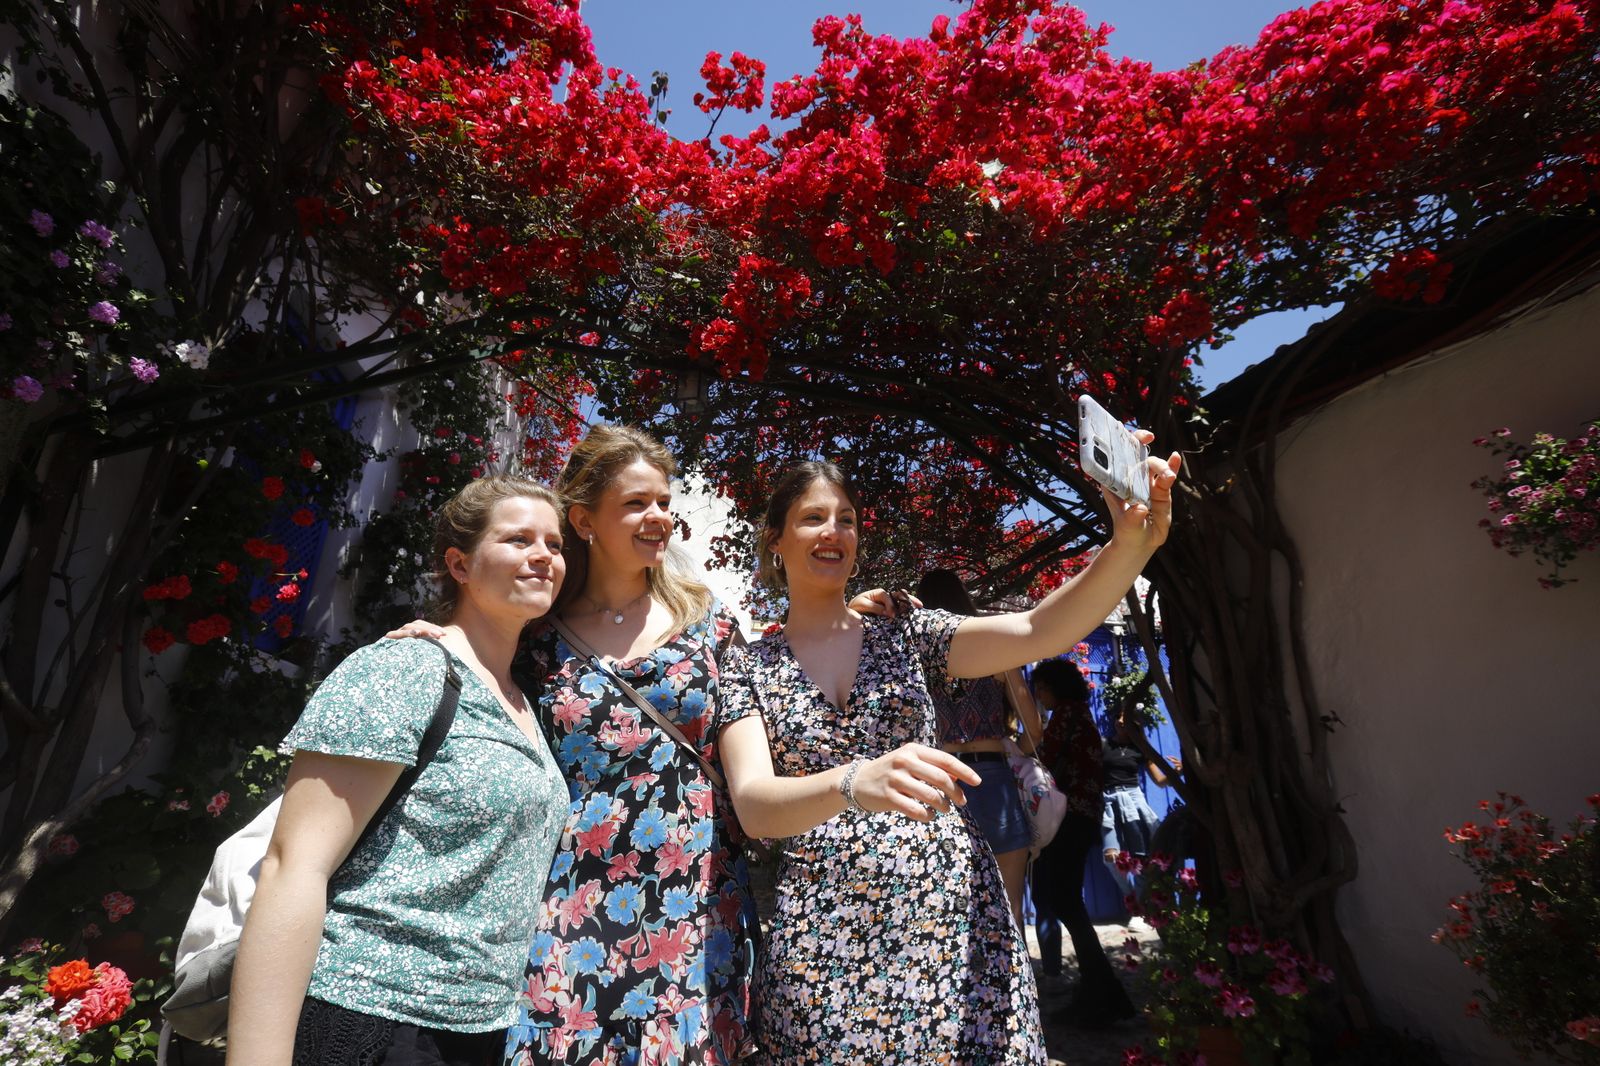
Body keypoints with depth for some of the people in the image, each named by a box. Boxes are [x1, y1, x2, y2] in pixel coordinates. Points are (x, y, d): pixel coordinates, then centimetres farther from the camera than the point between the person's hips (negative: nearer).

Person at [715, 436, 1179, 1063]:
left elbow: (1038, 632, -11)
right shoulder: (748, 669, 0)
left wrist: (1130, 546, -28)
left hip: (950, 908, 1)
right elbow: (752, 805, -15)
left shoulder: (907, 636, 4)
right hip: (822, 934, -1)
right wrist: (853, 784, -35)